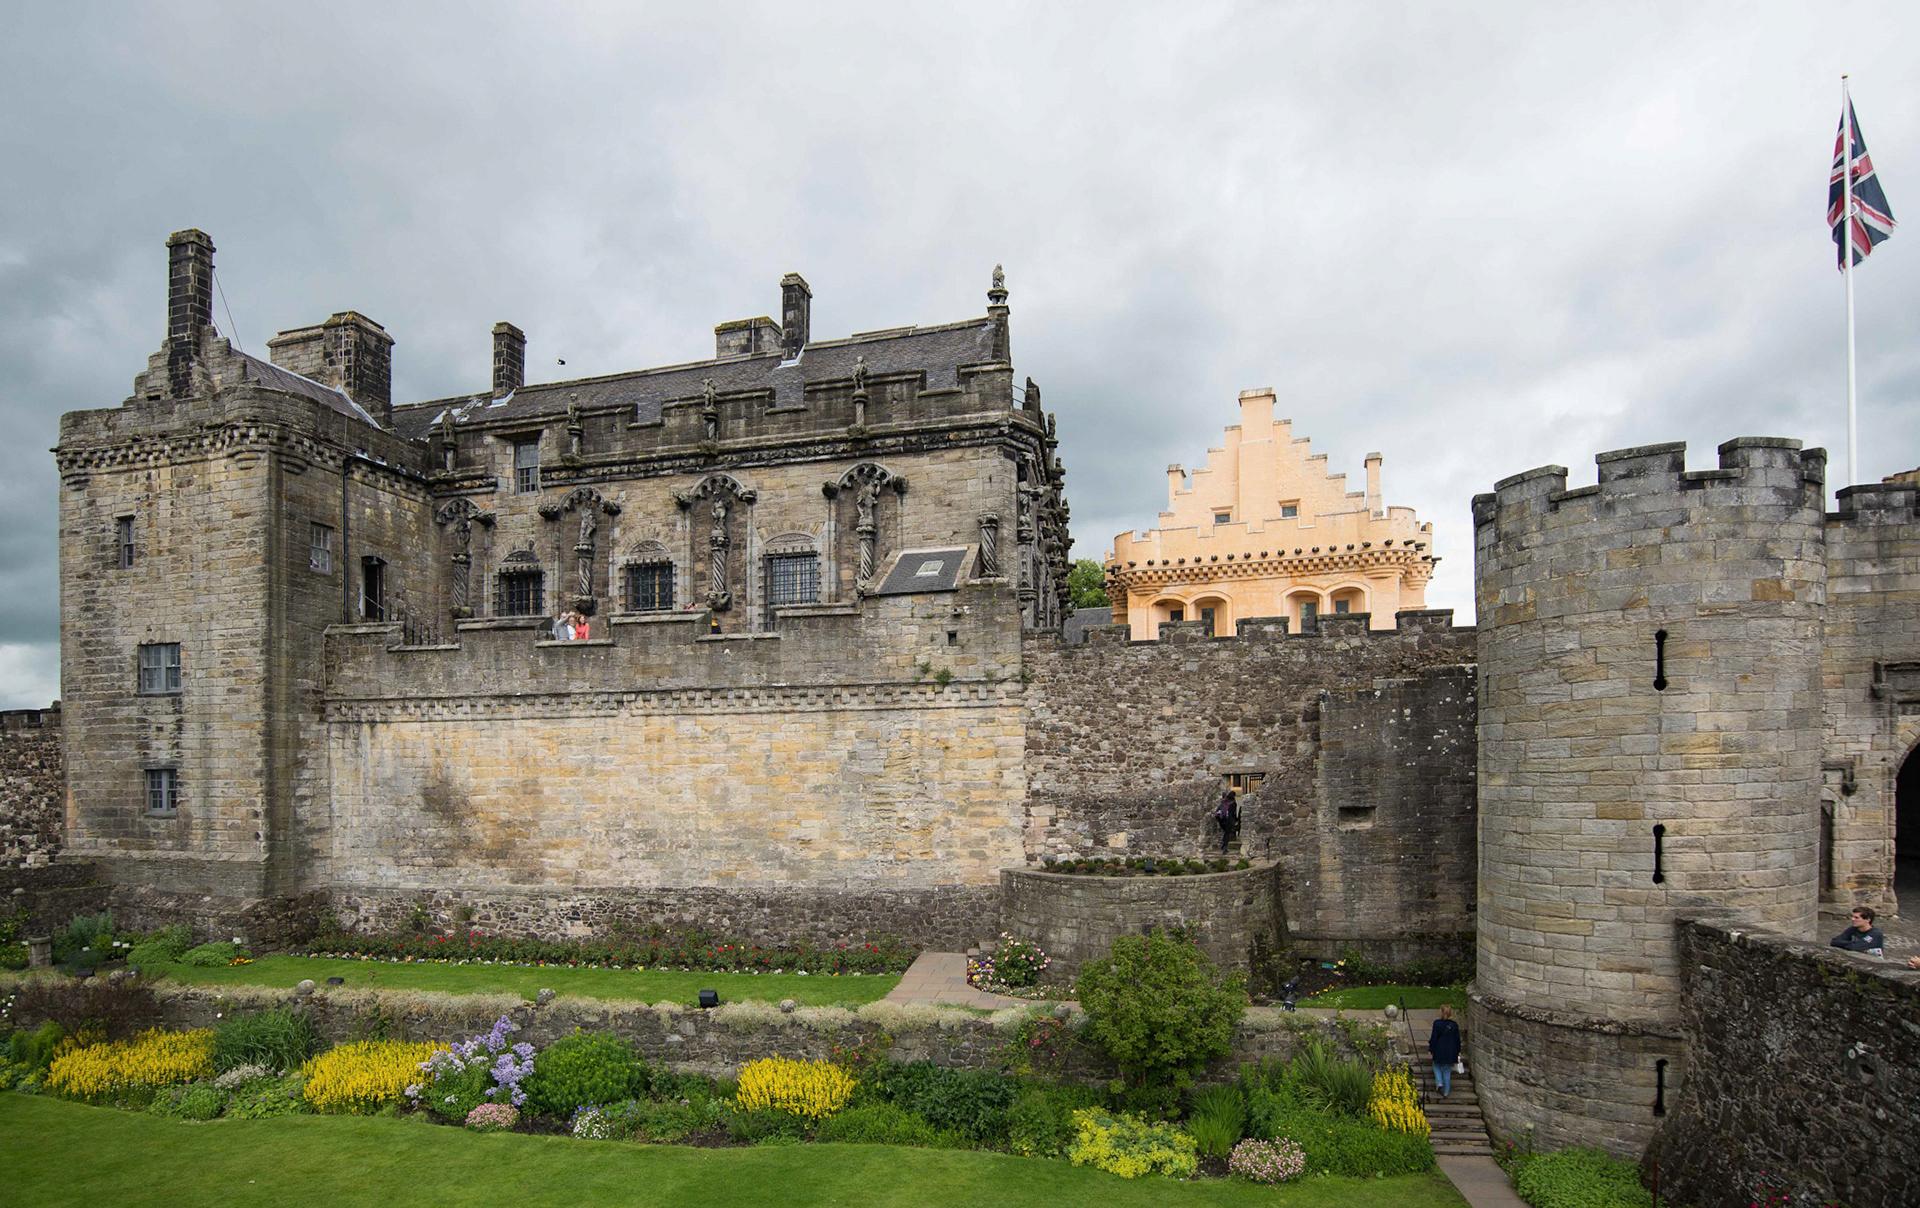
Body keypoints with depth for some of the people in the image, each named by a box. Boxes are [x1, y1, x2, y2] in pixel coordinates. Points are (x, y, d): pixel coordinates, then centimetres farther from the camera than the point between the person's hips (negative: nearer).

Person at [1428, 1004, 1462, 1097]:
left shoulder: (1437, 1023, -15)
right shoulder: (1454, 1025, -6)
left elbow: (1434, 1038, -11)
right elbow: (1457, 1039, 2)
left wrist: (1431, 1049, 0)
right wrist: (1458, 1051, 15)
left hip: (1439, 1051, -3)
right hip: (1450, 1053, 3)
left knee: (1437, 1066, 21)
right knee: (1447, 1070, 12)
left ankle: (1439, 1083, 1)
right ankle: (1446, 1092, 16)